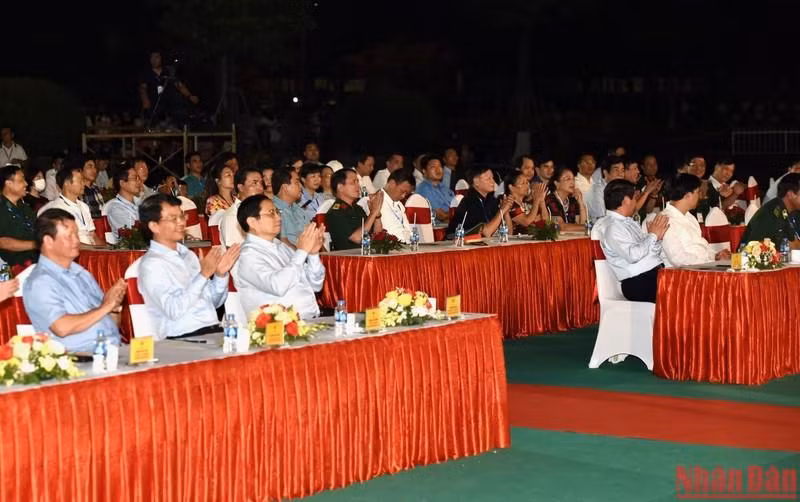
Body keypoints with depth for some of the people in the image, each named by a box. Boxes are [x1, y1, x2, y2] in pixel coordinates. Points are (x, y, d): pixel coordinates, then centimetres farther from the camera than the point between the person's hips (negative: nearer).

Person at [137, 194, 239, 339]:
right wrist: (204, 275, -17)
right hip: (181, 340, -7)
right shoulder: (151, 265, -4)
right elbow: (174, 310, -17)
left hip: (213, 331, 7)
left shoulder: (188, 255, 18)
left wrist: (220, 275, 4)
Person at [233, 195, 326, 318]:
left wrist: (313, 254, 3)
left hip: (313, 318, 8)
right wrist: (301, 251, -15)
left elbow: (315, 285, 19)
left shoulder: (282, 247, 18)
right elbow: (277, 286, -22)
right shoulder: (247, 255, -6)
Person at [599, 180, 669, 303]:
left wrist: (657, 236, 2)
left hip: (655, 274, 9)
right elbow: (633, 255, -21)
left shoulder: (630, 222, 20)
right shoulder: (612, 227, -8)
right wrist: (653, 235, -8)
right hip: (637, 283, -9)